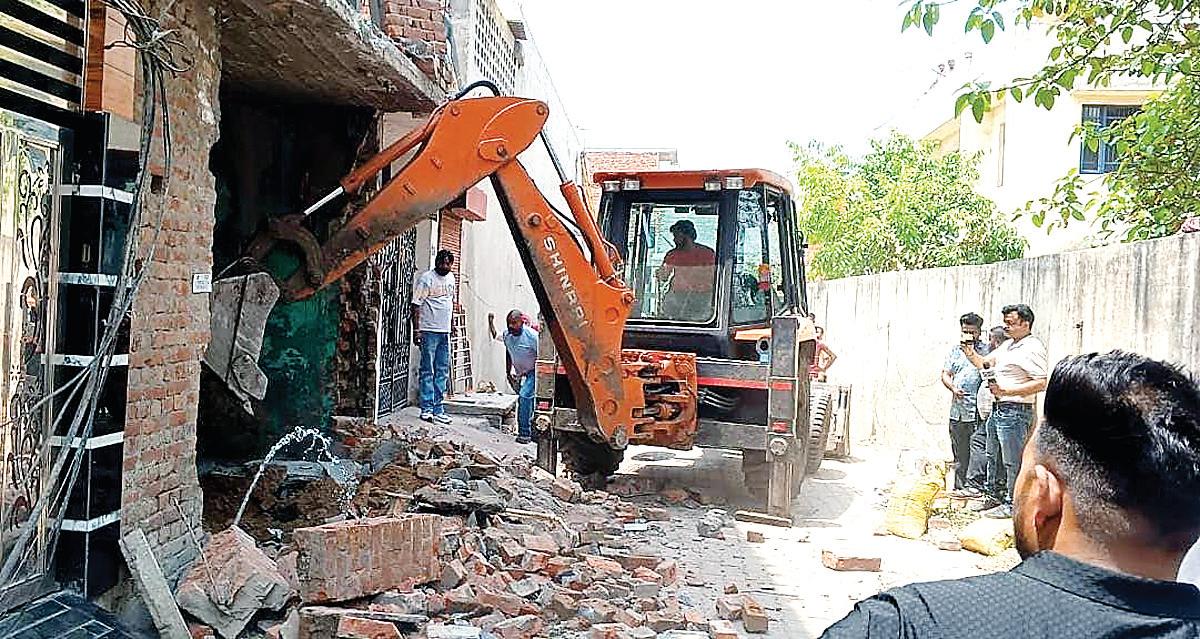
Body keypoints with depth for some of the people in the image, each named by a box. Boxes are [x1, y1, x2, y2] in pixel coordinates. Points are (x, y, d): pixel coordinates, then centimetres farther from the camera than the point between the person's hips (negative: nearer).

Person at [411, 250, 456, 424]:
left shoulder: (450, 277, 14)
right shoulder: (426, 279, -9)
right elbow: (416, 305, -12)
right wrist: (416, 330, -17)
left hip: (445, 331, 8)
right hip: (429, 331, -7)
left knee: (443, 372, 8)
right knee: (428, 371, -4)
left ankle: (438, 409, 13)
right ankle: (426, 409, 0)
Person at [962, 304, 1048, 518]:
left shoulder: (1033, 348, -14)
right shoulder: (1008, 345, 14)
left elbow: (1041, 383, -22)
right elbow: (984, 363, 22)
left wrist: (1006, 391, -23)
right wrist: (971, 354, 0)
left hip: (1015, 411, -10)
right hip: (998, 409, 10)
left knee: (1013, 460, 0)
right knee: (995, 456, 19)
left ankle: (1012, 504, 9)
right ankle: (996, 497, 32)